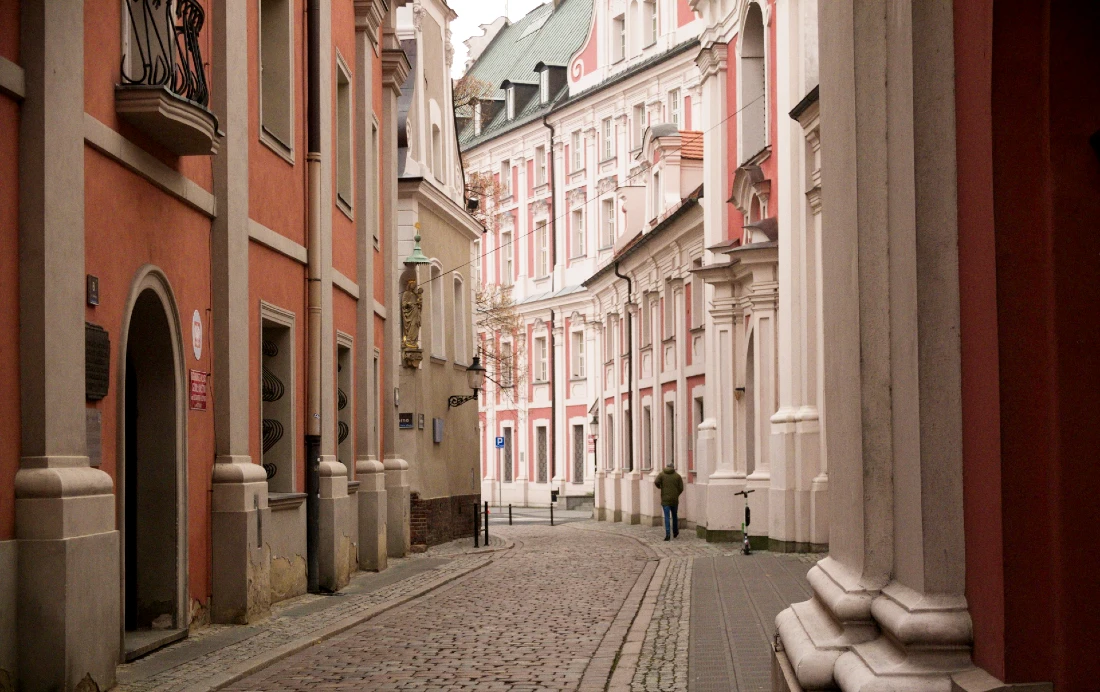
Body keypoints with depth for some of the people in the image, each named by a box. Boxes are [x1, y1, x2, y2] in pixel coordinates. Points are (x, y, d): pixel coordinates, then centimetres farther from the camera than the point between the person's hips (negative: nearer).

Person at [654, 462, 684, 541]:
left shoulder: (661, 474, 1)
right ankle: (675, 532, 32)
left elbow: (656, 482, -15)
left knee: (667, 517, -3)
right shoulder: (677, 476, 3)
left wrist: (659, 486, 7)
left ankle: (667, 535, -15)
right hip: (674, 499, 2)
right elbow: (681, 488, -1)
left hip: (665, 499, -1)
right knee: (674, 516, 19)